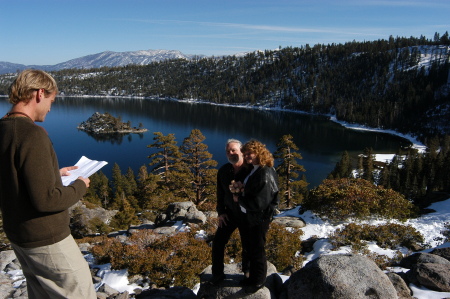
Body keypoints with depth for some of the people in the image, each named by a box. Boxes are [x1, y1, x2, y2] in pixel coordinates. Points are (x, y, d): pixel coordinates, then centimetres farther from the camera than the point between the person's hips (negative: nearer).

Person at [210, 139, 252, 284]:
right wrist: (221, 212, 4)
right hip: (229, 213, 4)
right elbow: (220, 193, 7)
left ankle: (247, 271, 35)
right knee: (218, 242, 3)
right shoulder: (223, 171, -1)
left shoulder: (250, 170, -15)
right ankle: (217, 274, 19)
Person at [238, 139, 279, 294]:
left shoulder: (265, 173, -24)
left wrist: (239, 199, -15)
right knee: (249, 246, 21)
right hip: (249, 216, 9)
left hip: (259, 218, -8)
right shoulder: (253, 169, 3)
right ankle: (253, 277, 42)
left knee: (257, 250, 10)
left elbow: (259, 203, -25)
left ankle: (259, 281, 33)